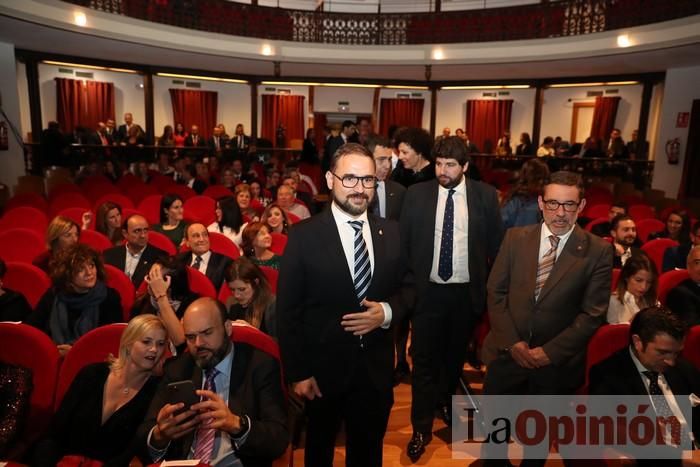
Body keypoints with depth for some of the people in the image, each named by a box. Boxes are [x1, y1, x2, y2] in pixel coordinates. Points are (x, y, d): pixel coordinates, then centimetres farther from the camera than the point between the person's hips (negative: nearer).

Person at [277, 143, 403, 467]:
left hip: (376, 369, 3)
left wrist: (387, 312, -14)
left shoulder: (391, 233, -1)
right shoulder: (304, 235, -12)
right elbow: (287, 312, -10)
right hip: (323, 369, -2)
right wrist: (297, 372, -11)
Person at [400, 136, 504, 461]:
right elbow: (403, 243, 0)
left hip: (467, 292, 1)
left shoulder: (485, 195, -4)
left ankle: (444, 400, 47)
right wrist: (409, 283, -3)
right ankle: (422, 428, 21)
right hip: (428, 291, -1)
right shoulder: (416, 194, -5)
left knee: (455, 355, 20)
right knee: (424, 360, 6)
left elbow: (496, 244, 2)